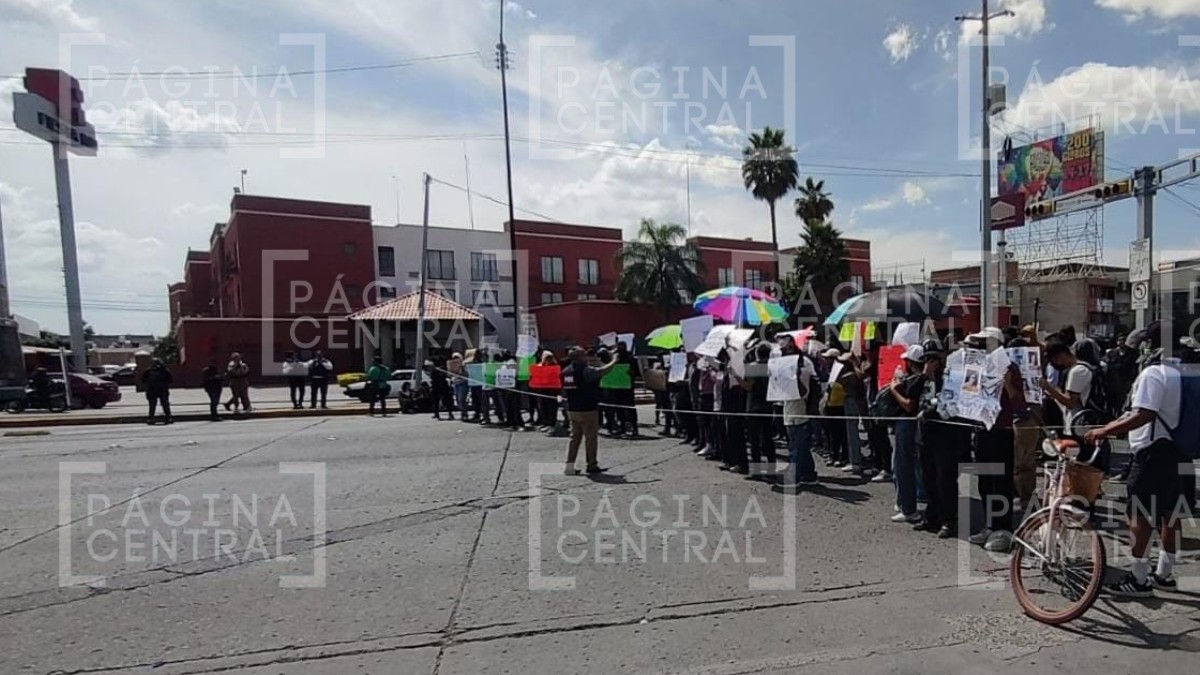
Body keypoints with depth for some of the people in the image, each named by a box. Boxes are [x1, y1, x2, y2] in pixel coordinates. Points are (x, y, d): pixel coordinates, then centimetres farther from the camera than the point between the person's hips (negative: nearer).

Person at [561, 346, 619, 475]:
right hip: (587, 410, -7)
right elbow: (602, 371, -18)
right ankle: (592, 465, 12)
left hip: (572, 409, 7)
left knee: (574, 437, 12)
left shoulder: (565, 371, 7)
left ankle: (569, 465, 8)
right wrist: (614, 361, -2)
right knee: (591, 438, 5)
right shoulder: (585, 370, -17)